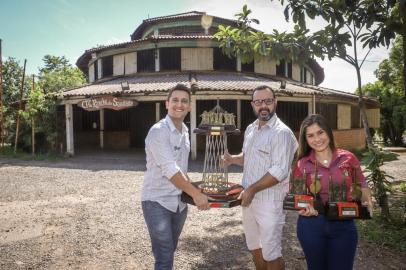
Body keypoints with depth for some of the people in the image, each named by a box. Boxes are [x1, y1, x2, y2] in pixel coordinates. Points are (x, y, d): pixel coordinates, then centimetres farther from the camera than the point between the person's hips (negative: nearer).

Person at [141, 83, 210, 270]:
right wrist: (196, 194, -20)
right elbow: (170, 170, -23)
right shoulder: (158, 131, -17)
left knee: (169, 252, 19)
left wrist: (190, 190, 18)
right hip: (157, 202, -7)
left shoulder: (185, 131, 8)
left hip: (179, 202, 8)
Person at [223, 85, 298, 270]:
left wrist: (252, 189, -20)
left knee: (271, 255, 5)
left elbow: (280, 171, -23)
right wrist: (233, 159, 2)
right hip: (249, 199, 8)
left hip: (269, 202, -8)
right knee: (254, 248, 22)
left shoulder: (281, 133, -16)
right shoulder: (250, 129, 9)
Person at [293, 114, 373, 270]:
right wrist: (302, 208, -15)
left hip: (344, 225, 0)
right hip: (311, 225, 0)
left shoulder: (348, 158, -2)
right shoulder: (302, 164, -4)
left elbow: (361, 185, 12)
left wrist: (367, 202, -6)